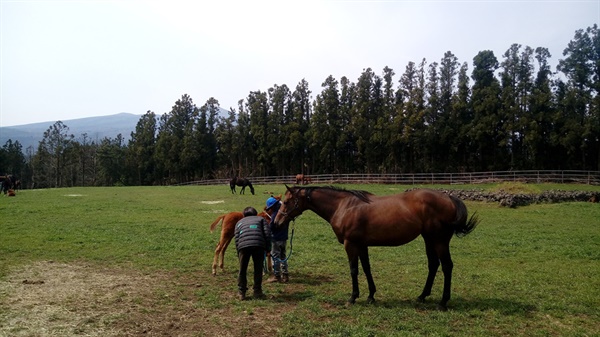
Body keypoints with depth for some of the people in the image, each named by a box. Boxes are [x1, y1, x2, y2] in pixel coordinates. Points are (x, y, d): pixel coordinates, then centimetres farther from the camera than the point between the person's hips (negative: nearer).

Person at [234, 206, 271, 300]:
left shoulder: (239, 222, 31)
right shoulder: (261, 219, 27)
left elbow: (236, 240, 19)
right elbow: (267, 233, 10)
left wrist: (239, 255, 22)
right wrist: (267, 248, 15)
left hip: (243, 246, 1)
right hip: (259, 245, -1)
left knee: (242, 270, 15)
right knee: (258, 269, 13)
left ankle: (241, 293, 22)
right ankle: (257, 292, 18)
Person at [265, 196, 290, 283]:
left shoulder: (275, 215, -19)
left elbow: (270, 227, -18)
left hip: (276, 239, -8)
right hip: (284, 238, 8)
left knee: (275, 257, 2)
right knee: (283, 257, 15)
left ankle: (276, 276, 8)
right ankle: (285, 275, 18)